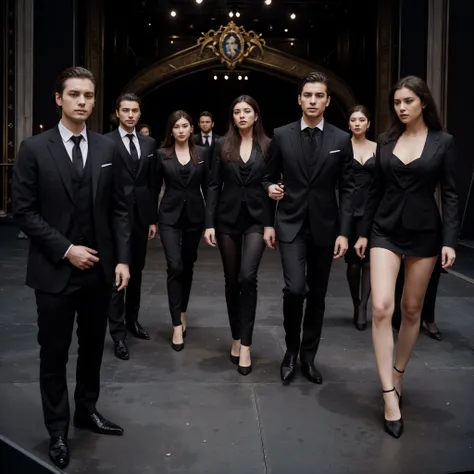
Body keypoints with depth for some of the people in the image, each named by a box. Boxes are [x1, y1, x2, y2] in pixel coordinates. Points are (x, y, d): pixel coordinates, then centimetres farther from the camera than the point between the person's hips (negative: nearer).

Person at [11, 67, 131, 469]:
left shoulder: (108, 149, 4)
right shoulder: (34, 149, -5)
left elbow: (119, 209, 5)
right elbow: (24, 211, -7)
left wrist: (122, 259, -1)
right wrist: (65, 250, -14)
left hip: (99, 269, 3)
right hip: (55, 271, -3)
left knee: (92, 347, 16)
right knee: (54, 354, 8)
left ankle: (87, 410, 36)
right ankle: (57, 430, 24)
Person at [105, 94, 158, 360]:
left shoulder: (149, 144, 10)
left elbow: (153, 184, 10)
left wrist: (153, 219, 8)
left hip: (141, 216, 5)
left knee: (136, 272, 13)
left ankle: (132, 320, 28)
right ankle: (118, 333, 4)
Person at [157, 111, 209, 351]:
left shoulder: (202, 153, 4)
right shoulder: (162, 154, 1)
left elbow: (207, 187, 5)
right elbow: (155, 187, 3)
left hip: (194, 216, 2)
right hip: (170, 216, -2)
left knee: (187, 266, 11)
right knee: (175, 267, -11)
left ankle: (182, 313, 30)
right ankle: (177, 325, -7)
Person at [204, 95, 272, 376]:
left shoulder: (268, 146, 2)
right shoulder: (223, 146, 5)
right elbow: (214, 186, 4)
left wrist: (274, 224, -2)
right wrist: (209, 223, -3)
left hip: (257, 218, -2)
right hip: (227, 218, 2)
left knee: (248, 277, -16)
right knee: (232, 281, 8)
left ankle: (246, 346, -8)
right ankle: (236, 338, 23)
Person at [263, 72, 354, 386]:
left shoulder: (341, 140, 1)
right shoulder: (282, 136, 1)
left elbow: (347, 189, 1)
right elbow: (270, 178, 11)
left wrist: (344, 232, -6)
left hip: (324, 227, 2)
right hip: (291, 225, -1)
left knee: (317, 296, 8)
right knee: (295, 289, -15)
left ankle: (308, 357, 24)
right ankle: (291, 350, 10)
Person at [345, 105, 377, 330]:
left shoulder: (377, 148, 8)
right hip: (349, 209, -1)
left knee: (368, 261, -4)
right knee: (352, 262, 4)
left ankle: (363, 308, 1)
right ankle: (357, 306, 20)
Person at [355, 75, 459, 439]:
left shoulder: (443, 142, -1)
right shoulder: (386, 142, 6)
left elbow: (449, 194, -3)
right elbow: (376, 190, 10)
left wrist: (450, 240, -10)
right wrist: (363, 232, 9)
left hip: (424, 232, -1)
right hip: (386, 231, 1)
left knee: (412, 310, 8)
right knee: (381, 307, -13)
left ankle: (398, 375, 29)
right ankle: (390, 396, -9)